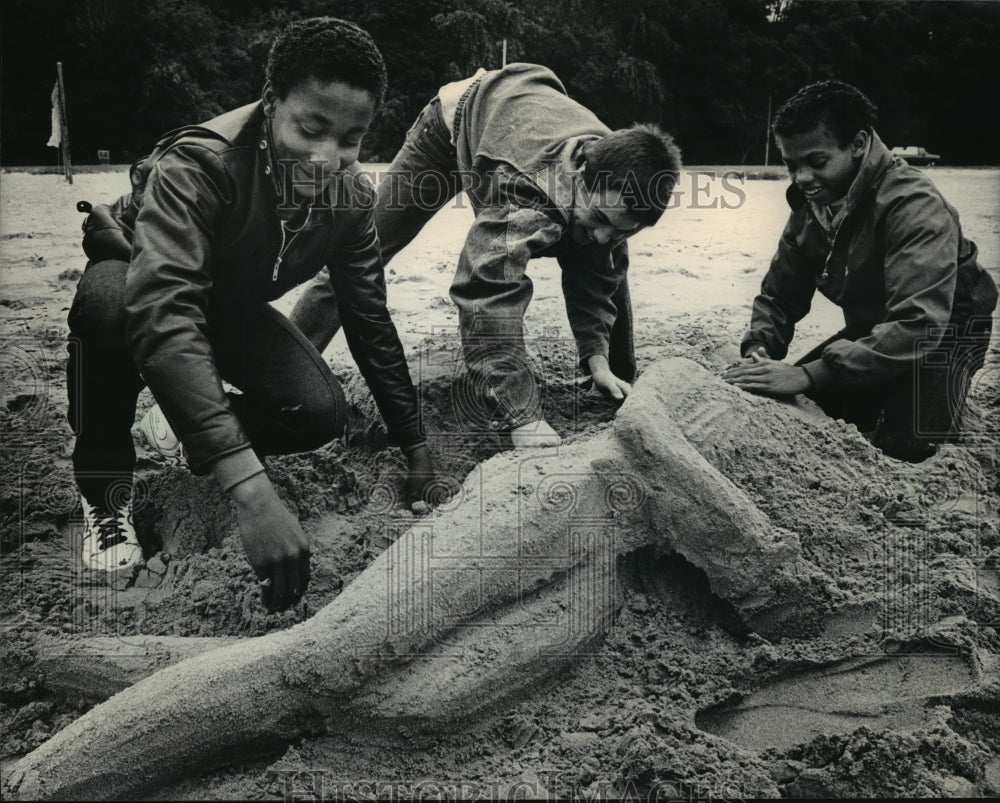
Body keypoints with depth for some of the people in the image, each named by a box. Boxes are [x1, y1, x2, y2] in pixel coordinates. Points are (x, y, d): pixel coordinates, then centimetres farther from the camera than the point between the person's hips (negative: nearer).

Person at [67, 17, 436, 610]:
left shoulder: (352, 195, -19)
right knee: (109, 305, -41)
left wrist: (415, 445, -6)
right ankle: (105, 485, -13)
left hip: (229, 306, 5)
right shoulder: (197, 163, -38)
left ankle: (179, 427, 13)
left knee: (321, 414, -19)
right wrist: (252, 491, -61)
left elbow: (370, 320, -7)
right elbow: (162, 315, -52)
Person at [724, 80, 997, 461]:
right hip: (872, 330, 7)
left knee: (901, 446, -27)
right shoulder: (810, 205, -6)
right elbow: (778, 296, 1)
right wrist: (759, 348, -23)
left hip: (943, 331, -7)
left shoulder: (913, 205, -31)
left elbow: (918, 323, -43)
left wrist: (809, 375, -50)